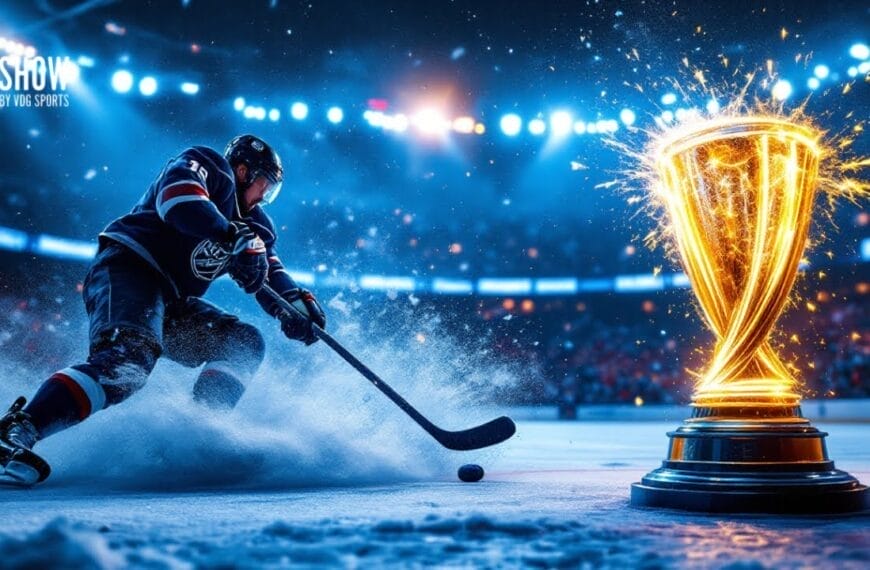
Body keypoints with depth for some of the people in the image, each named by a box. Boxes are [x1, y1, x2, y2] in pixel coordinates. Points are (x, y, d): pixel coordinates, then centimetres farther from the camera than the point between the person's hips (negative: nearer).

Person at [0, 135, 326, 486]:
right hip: (127, 270, -9)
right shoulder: (206, 166, 0)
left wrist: (299, 306, -8)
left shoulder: (253, 225, 21)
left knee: (245, 342, 1)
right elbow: (178, 198, -22)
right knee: (130, 358, -32)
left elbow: (273, 277, 13)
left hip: (171, 302, 9)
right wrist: (237, 237, -30)